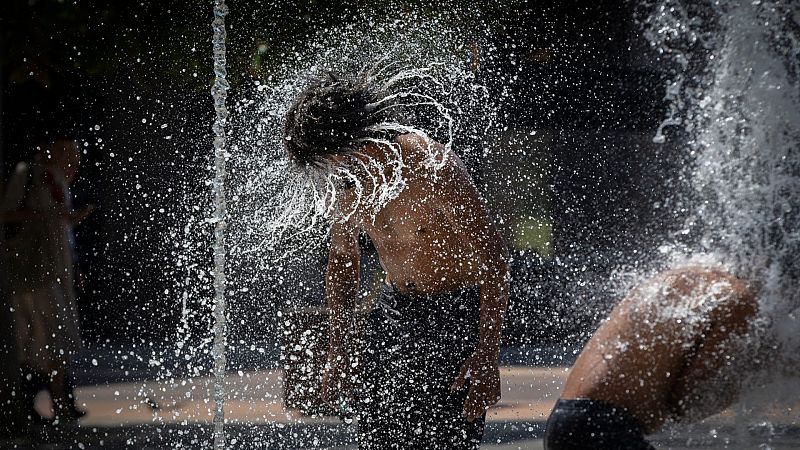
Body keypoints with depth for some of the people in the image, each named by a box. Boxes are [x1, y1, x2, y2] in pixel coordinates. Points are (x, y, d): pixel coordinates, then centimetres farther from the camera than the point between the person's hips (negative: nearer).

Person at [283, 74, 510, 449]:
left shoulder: (432, 168, -22)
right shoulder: (351, 183, 0)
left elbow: (492, 259, -20)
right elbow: (341, 261, 18)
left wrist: (487, 356, -24)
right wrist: (337, 351, 15)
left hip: (457, 315, -6)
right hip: (395, 312, 6)